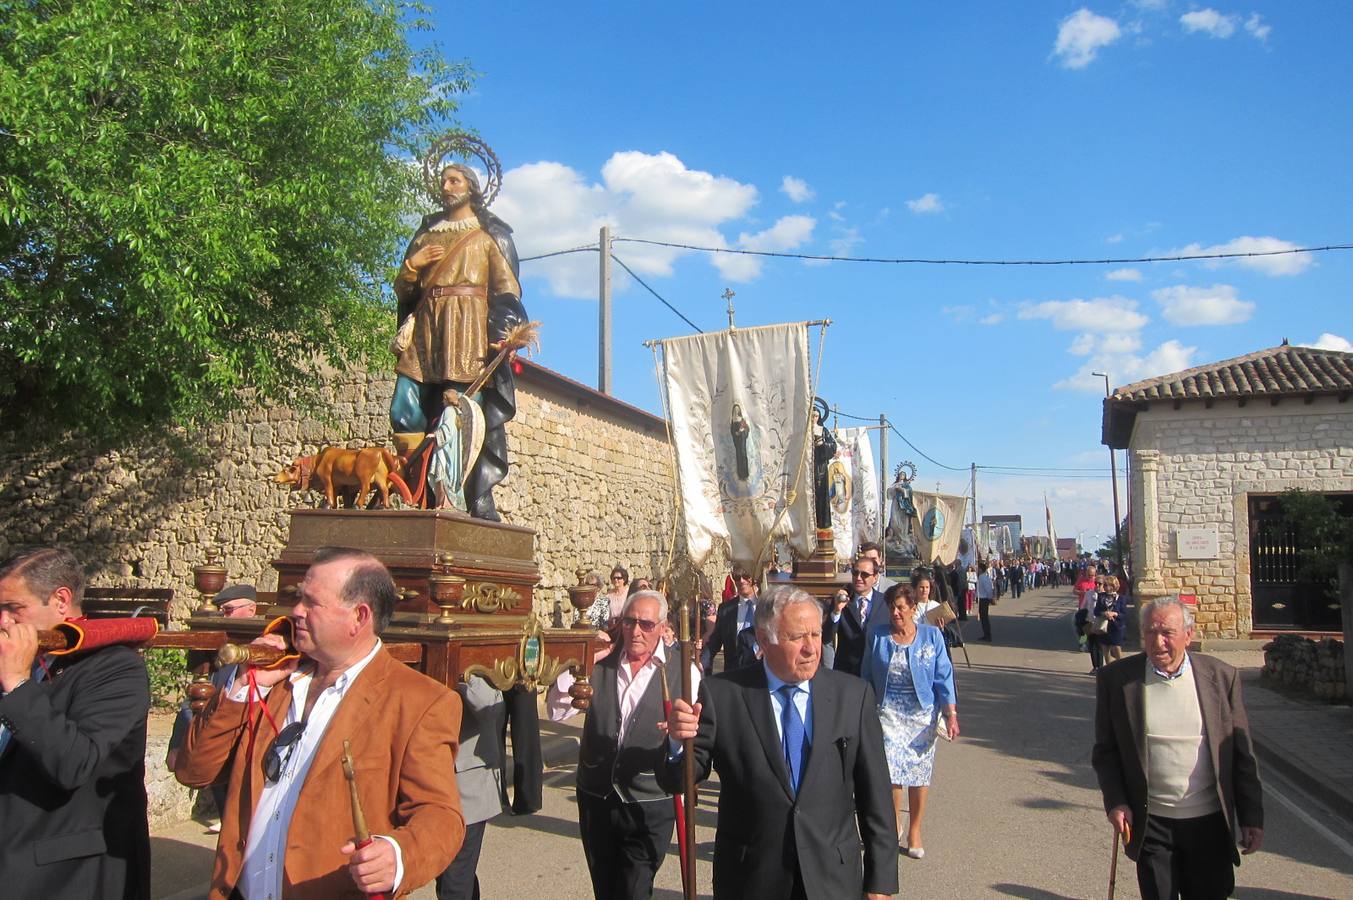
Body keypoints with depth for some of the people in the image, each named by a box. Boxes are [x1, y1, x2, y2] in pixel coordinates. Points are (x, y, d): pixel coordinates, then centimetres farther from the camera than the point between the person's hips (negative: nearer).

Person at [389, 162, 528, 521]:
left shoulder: (490, 234, 14)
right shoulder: (426, 234, 26)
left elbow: (507, 289, 3)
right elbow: (402, 290, 23)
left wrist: (503, 334, -13)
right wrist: (413, 264, 2)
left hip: (468, 330, -5)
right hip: (426, 329, 5)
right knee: (405, 413, -10)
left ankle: (480, 503, -13)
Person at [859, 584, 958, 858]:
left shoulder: (932, 635, -2)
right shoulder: (877, 636, 0)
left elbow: (943, 676, -1)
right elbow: (867, 677, 8)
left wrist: (951, 714, -7)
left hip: (922, 714, 0)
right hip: (888, 714, 0)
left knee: (919, 773, 6)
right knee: (891, 771, -7)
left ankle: (914, 831, 23)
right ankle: (894, 826, 15)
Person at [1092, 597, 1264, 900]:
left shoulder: (1222, 676, -3)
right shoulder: (1116, 678, -5)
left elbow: (1242, 754, 3)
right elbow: (1105, 750, 2)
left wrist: (1252, 817, 2)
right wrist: (1115, 803, -8)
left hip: (1210, 821, 1)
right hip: (1151, 825, -1)